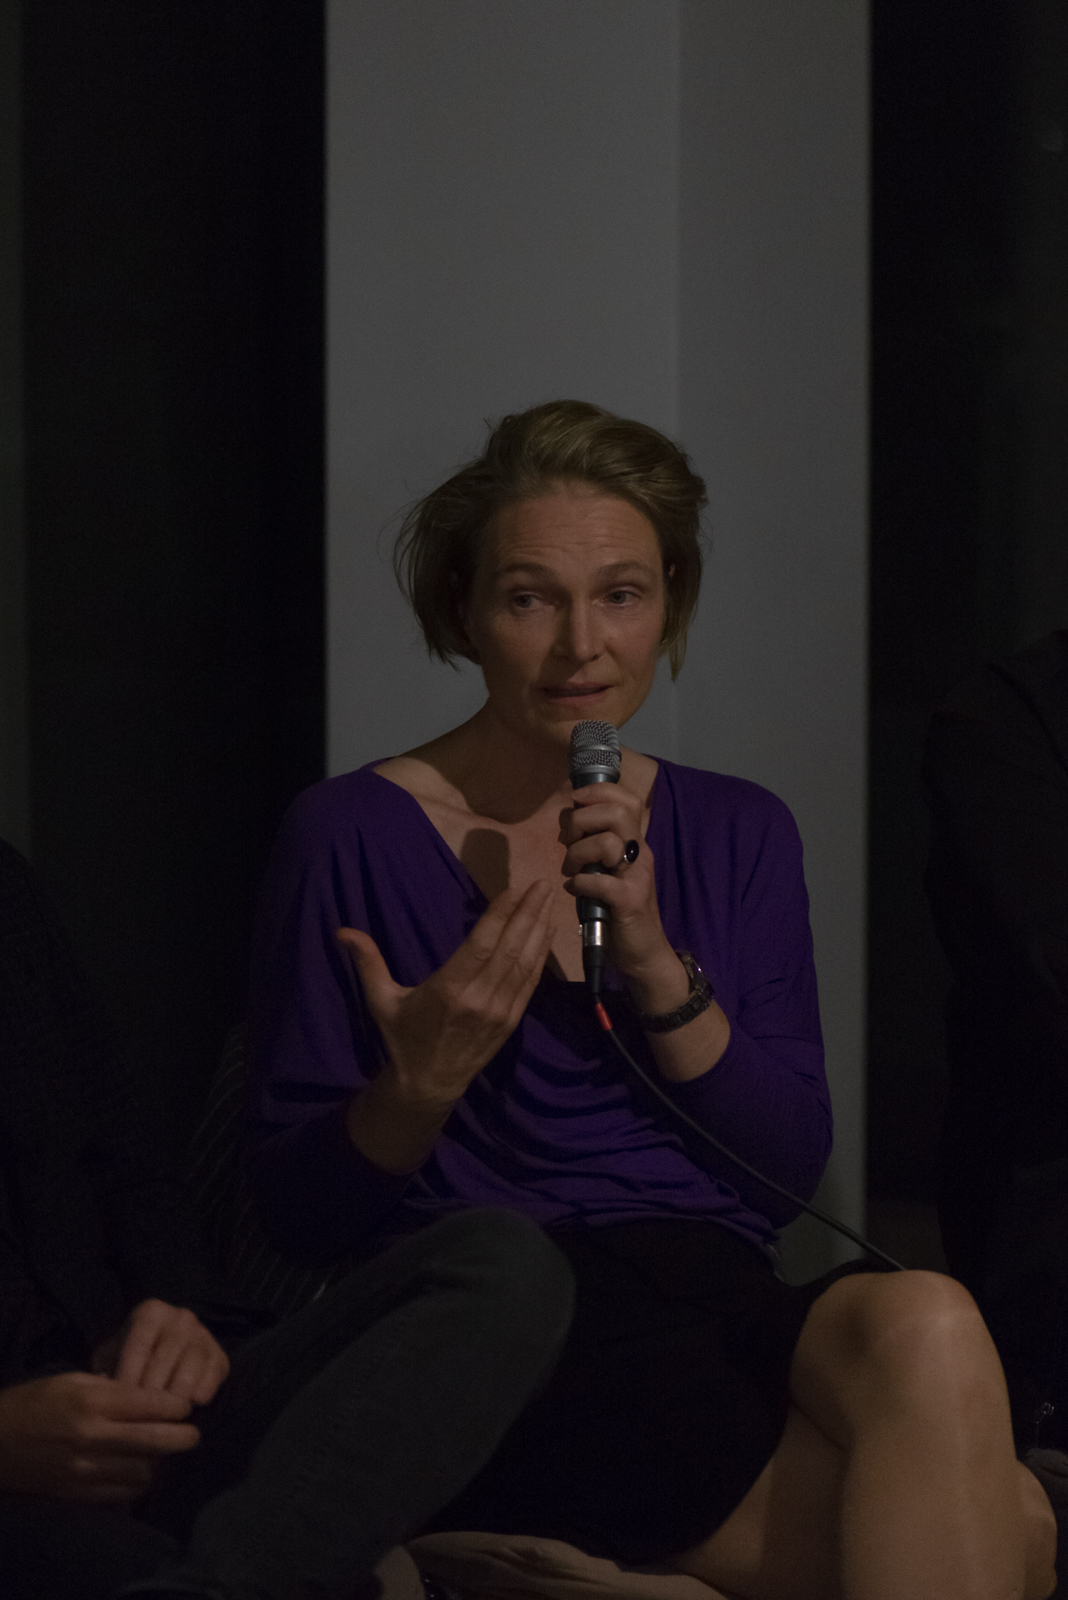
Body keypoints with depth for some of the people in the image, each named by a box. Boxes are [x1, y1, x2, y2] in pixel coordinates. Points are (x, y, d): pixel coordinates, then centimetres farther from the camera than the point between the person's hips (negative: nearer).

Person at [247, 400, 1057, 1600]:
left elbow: (794, 1164, 7)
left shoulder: (737, 835, 15)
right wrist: (420, 1087, -19)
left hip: (725, 1319, 5)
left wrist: (659, 973, -7)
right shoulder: (351, 838, 1)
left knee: (923, 1324, -34)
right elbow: (296, 1211, 1)